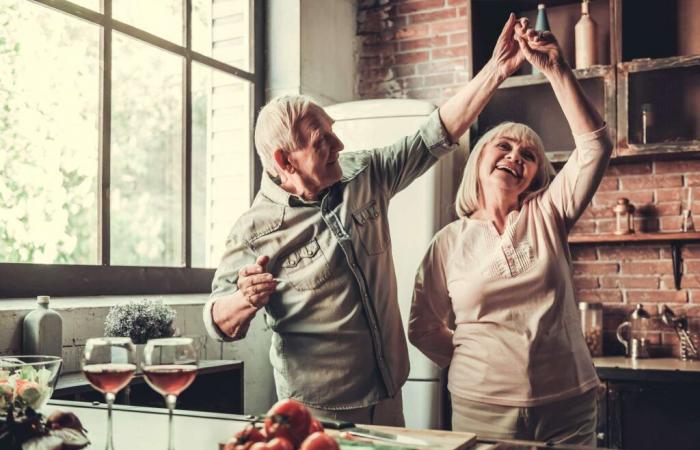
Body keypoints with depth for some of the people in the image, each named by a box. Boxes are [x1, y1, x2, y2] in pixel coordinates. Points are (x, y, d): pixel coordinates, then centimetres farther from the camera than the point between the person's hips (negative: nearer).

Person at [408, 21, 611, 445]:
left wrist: (555, 69, -17)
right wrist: (471, 364, 1)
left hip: (567, 408, 1)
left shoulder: (547, 215, 2)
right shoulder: (449, 241, 2)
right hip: (482, 410, 0)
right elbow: (424, 327, 8)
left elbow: (595, 146, -11)